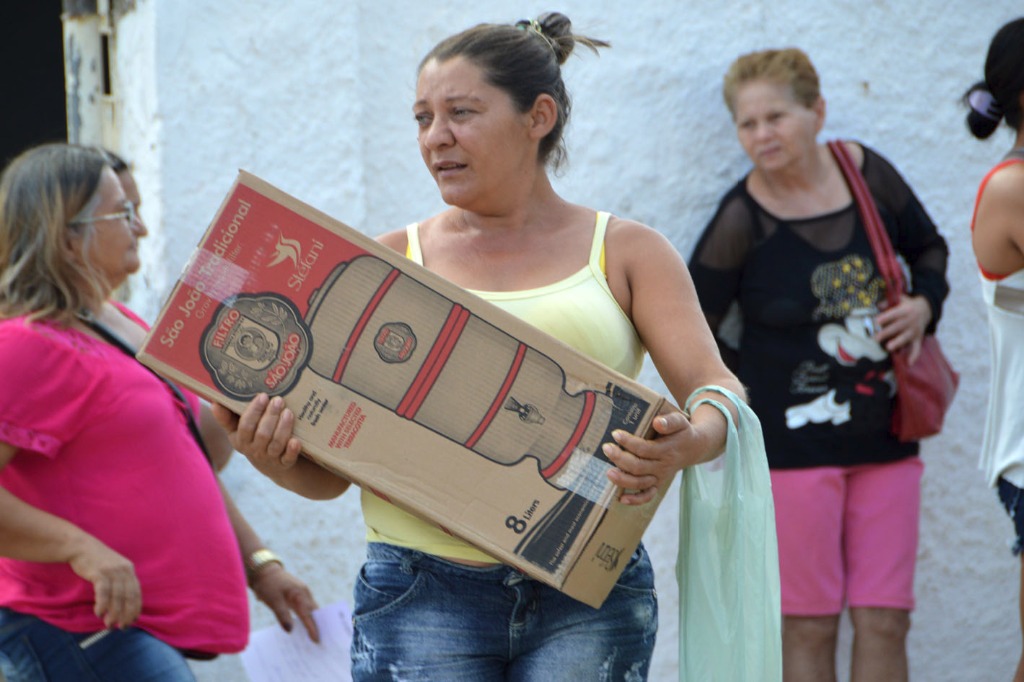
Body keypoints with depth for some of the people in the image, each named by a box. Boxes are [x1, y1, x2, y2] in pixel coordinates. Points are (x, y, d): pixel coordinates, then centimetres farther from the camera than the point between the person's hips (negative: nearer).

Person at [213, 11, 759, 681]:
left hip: (586, 600, 0)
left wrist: (688, 443, -24)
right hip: (421, 595, 1)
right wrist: (272, 456, -12)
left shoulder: (627, 252, 10)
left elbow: (717, 389, -1)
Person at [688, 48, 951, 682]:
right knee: (809, 625, 0)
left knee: (885, 621, 5)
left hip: (884, 438, 4)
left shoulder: (868, 173, 0)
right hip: (793, 448, -4)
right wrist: (762, 400, -1)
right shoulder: (742, 221, -11)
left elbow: (928, 246, 19)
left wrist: (924, 304, 0)